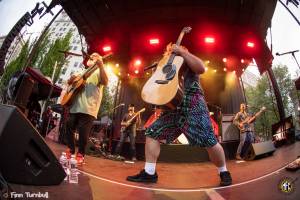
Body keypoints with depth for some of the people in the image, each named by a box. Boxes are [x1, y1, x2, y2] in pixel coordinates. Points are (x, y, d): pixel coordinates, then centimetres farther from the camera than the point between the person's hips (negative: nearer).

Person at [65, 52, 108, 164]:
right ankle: (70, 149, 26)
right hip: (75, 106, 7)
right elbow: (70, 82, 31)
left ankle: (80, 154, 9)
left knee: (83, 131, -6)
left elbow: (105, 82, -17)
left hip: (88, 108, -7)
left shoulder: (98, 72, 5)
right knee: (69, 127, 10)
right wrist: (72, 79, 7)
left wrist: (101, 66, -29)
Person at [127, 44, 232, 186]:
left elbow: (201, 68, -8)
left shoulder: (189, 62, 14)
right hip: (174, 106, 6)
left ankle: (224, 172, 14)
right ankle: (149, 173, 3)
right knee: (152, 133, -3)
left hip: (192, 103, -5)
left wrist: (181, 52, -4)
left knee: (208, 140, -11)